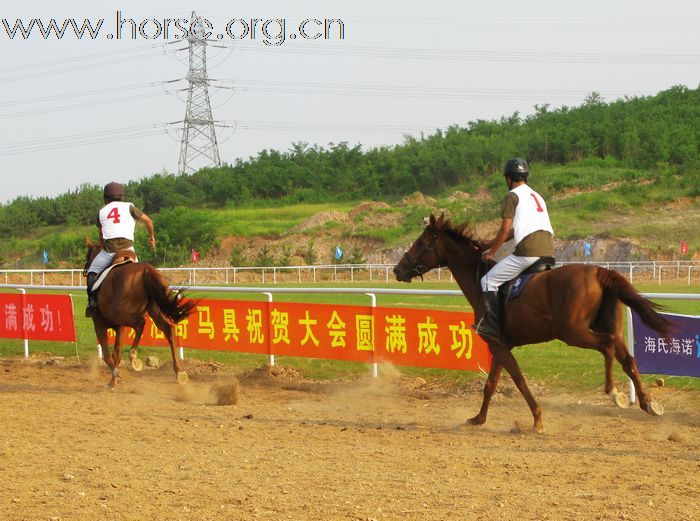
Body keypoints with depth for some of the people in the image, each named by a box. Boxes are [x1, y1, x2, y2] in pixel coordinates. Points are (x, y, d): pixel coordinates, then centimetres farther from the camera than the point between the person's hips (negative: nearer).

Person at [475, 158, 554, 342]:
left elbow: (505, 230, -4)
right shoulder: (537, 196, 28)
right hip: (549, 251, 8)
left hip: (527, 252, -8)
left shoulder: (512, 196, 2)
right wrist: (491, 243, 34)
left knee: (488, 281, 2)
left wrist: (492, 251, 10)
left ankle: (493, 326, -8)